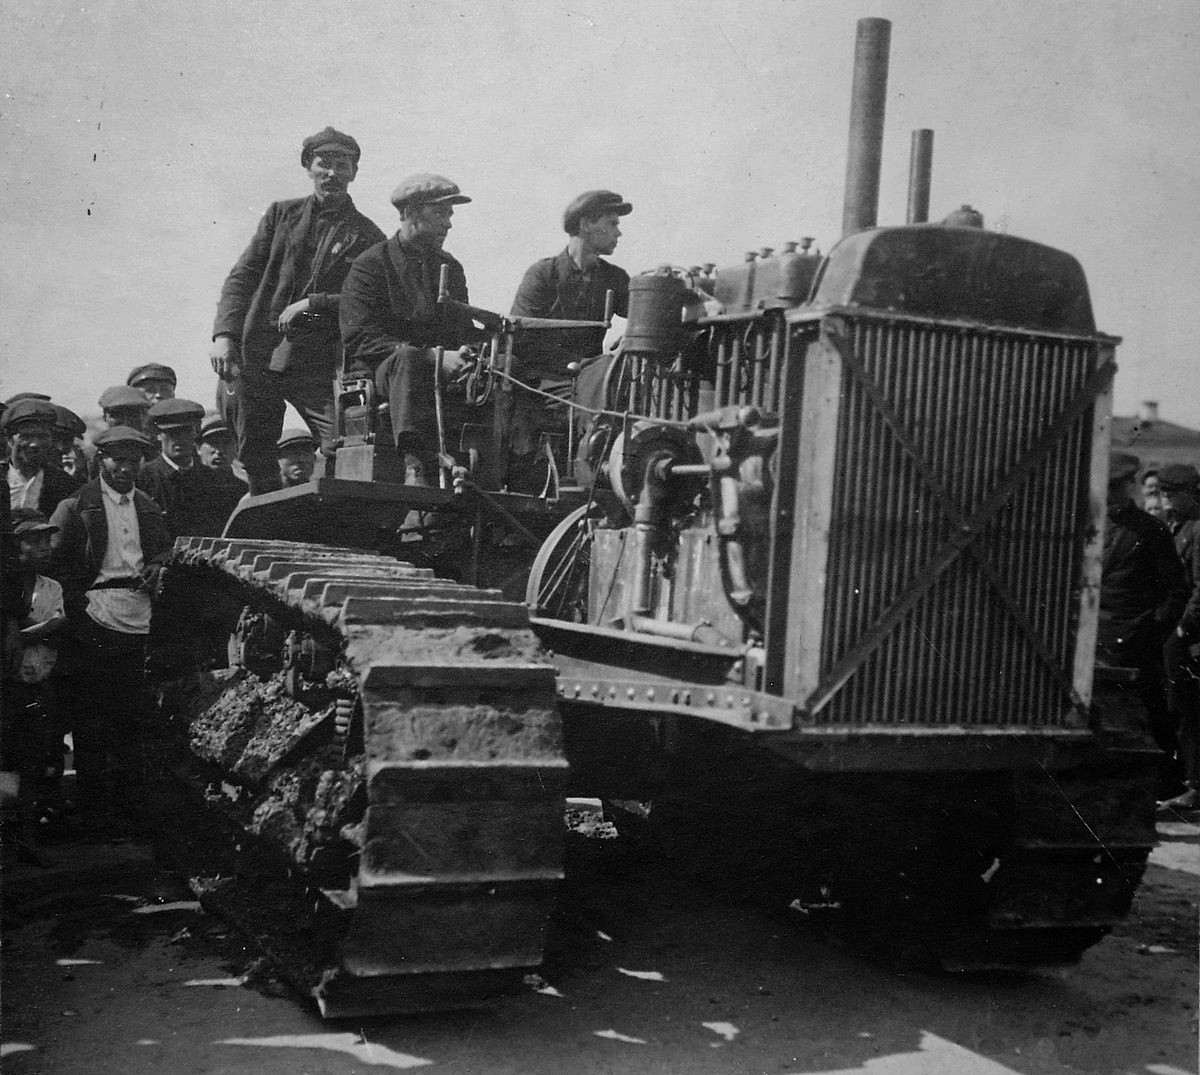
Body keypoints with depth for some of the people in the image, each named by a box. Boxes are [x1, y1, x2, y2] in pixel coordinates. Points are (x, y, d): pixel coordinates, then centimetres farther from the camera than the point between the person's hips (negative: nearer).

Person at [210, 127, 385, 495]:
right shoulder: (281, 213, 12)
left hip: (317, 366, -2)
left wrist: (312, 304, -14)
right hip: (255, 357, 3)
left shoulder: (366, 236, 5)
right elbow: (242, 276, 8)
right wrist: (224, 333, -5)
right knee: (254, 456, 9)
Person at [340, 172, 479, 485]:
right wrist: (433, 356, -21)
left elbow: (464, 332, 21)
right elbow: (361, 339, -11)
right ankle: (415, 464, -51)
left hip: (444, 377, 5)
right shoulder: (370, 266, 0)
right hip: (379, 373, -5)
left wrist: (463, 358, -6)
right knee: (408, 359, -39)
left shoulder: (451, 268, 20)